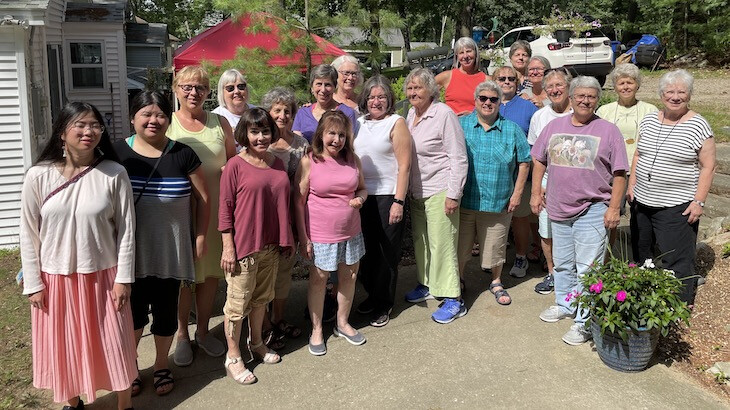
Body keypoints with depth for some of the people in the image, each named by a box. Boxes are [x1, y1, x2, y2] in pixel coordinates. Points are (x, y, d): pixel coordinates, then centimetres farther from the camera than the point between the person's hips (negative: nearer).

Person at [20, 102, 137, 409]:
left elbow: (126, 229, -5)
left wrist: (123, 278, -6)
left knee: (113, 342, 9)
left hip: (103, 275, -1)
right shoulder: (39, 176, -8)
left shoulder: (114, 174, -9)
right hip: (57, 277, 1)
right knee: (65, 345, 16)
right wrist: (33, 283, -3)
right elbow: (28, 234, -2)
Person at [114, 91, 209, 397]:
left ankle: (162, 366, 31)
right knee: (133, 311, 7)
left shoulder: (183, 154, -1)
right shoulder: (117, 153, -1)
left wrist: (200, 237, 2)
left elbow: (203, 199, 4)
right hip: (130, 250, 0)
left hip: (171, 251, 0)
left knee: (166, 311, 9)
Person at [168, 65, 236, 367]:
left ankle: (203, 331, 29)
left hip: (215, 208, 2)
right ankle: (182, 334, 24)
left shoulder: (220, 123, 6)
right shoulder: (166, 124, 0)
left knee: (211, 272, 11)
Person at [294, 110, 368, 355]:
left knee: (349, 276, 14)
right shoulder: (309, 162, -11)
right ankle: (316, 329, 27)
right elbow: (299, 201, -8)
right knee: (318, 280, 9)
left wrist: (360, 199, -10)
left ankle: (343, 323, 36)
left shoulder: (353, 160, 2)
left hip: (350, 232, 4)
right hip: (320, 234, -4)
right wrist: (304, 238, -10)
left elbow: (362, 188, 15)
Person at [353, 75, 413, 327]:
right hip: (362, 196, 5)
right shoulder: (359, 123, 11)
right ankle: (372, 294, 31)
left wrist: (398, 201, -16)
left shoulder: (396, 123, -5)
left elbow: (404, 165, -11)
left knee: (388, 252, 3)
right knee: (367, 249, 14)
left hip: (387, 196, -5)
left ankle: (384, 304, 17)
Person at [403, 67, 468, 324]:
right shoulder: (411, 114, 9)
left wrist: (453, 195, -18)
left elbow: (459, 159, -15)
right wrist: (407, 188, 16)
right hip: (416, 191, 8)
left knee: (441, 244, -5)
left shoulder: (444, 114, -14)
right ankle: (428, 284, 35)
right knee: (420, 241, 17)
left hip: (439, 191, -8)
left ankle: (454, 300, 4)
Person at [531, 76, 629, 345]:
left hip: (592, 210, -5)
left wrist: (613, 208, -9)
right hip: (558, 209, 5)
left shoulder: (608, 131, -4)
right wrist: (536, 193, 9)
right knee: (562, 263, 18)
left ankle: (584, 322, 4)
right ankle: (565, 305, 37)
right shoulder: (554, 127, 7)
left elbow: (619, 173, -4)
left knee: (587, 268, -4)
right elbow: (538, 160, 15)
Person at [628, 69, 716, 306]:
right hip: (642, 202, 6)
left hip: (676, 206, -6)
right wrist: (632, 185, 8)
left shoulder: (698, 126, -8)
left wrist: (699, 201, -13)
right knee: (640, 254, 17)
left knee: (677, 260, -1)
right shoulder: (649, 120, 7)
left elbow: (708, 166, -8)